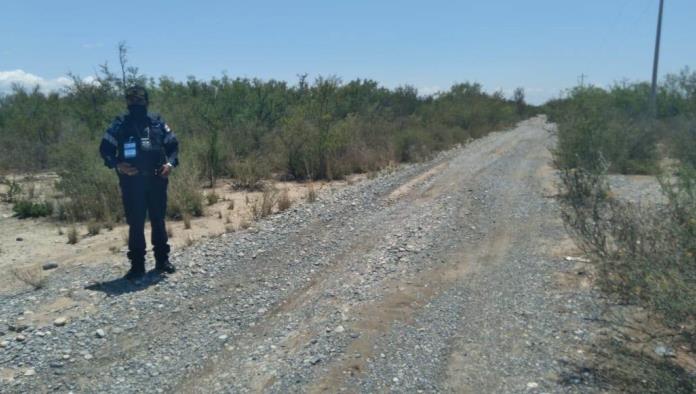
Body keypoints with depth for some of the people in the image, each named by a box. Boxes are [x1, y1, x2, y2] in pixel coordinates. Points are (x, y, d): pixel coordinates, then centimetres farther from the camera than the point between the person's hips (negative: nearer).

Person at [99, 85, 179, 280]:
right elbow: (105, 149, 5)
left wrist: (170, 163, -4)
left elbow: (173, 145, 13)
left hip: (156, 180, 2)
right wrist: (117, 164, -12)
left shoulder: (158, 123, 7)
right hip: (132, 182, -1)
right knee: (136, 224, 1)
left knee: (158, 221, 9)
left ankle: (162, 260, 20)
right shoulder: (120, 124, 2)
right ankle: (137, 265, 10)